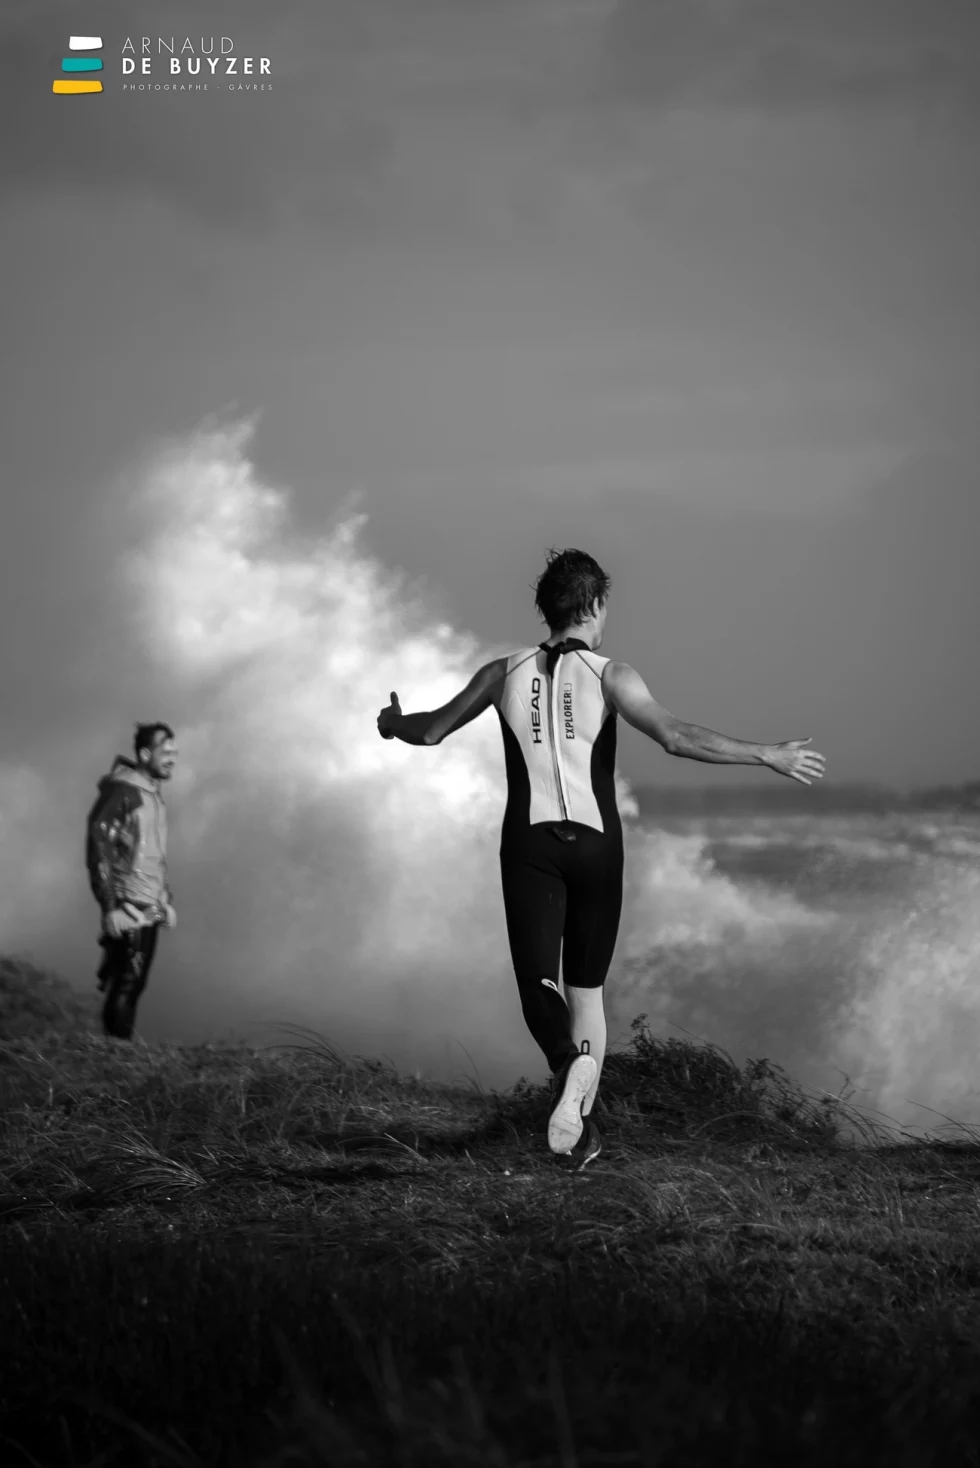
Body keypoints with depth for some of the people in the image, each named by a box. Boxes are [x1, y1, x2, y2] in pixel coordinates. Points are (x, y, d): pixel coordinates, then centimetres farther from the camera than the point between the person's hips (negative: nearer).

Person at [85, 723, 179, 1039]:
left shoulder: (154, 795, 17)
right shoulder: (122, 791, -11)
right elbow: (98, 849, -15)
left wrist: (167, 901, 19)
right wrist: (110, 907, -19)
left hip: (151, 910, 8)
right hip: (128, 910, -8)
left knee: (134, 986, 7)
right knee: (125, 986, -9)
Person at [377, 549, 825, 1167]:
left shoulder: (506, 673, 3)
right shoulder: (610, 676, -7)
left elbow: (432, 730, 14)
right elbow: (676, 737, -21)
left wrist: (394, 724, 37)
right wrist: (768, 756, -16)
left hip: (529, 844, 0)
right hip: (596, 844, 0)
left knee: (539, 984, -6)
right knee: (587, 987, 16)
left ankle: (570, 1058, -40)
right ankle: (581, 1129, 14)